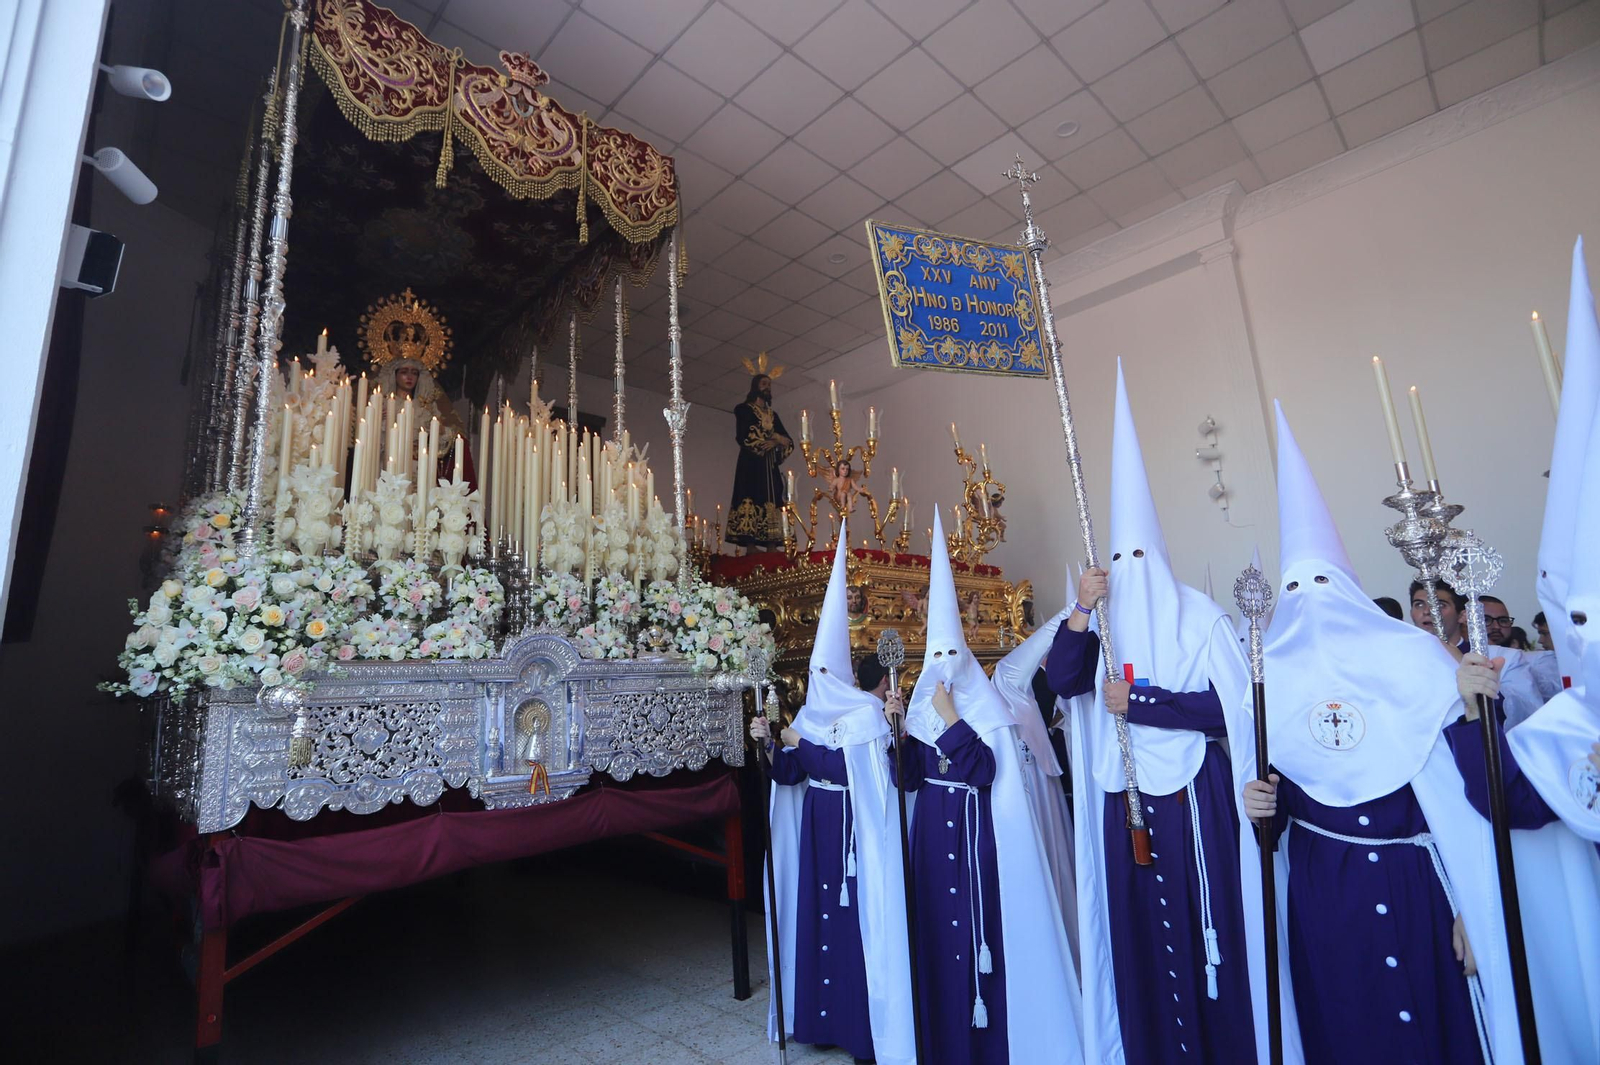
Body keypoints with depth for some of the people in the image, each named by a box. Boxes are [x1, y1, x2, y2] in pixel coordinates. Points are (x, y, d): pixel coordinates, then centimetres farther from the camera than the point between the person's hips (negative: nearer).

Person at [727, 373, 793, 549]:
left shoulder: (773, 415, 24)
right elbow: (742, 436, -9)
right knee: (751, 501, -18)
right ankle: (750, 546, -25)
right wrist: (772, 438, -8)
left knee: (771, 503, -5)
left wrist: (776, 442, -10)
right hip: (751, 463, -6)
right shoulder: (743, 409, 8)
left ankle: (771, 548, -10)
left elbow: (789, 442, 13)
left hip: (770, 465, 6)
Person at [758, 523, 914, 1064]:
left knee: (854, 913, -1)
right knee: (814, 910, 11)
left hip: (853, 827, -5)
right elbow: (788, 776, 5)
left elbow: (844, 765, -22)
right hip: (814, 824, 6)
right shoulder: (808, 714, 6)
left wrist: (798, 742, -21)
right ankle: (820, 1014, 28)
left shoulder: (865, 711, -9)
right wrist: (771, 743, -9)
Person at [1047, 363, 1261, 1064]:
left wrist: (1140, 701, -14)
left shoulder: (1199, 617, -4)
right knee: (1137, 931, 9)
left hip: (1190, 796, -3)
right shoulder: (1104, 622, 6)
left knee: (1200, 927, 4)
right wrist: (1080, 612, -18)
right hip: (1123, 798, 3)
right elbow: (1061, 681, -7)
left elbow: (1231, 706, -11)